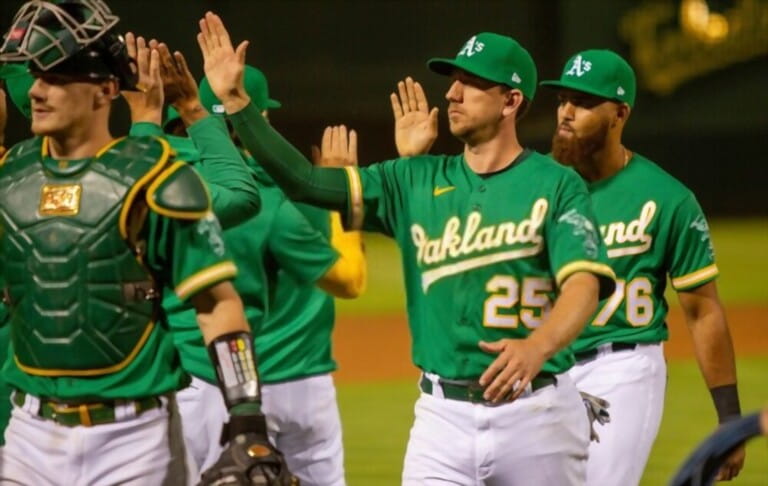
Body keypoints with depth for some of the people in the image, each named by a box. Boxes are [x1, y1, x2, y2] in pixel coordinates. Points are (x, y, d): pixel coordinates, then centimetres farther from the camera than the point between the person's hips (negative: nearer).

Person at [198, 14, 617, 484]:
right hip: (443, 412, 3)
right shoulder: (416, 182, 10)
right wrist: (234, 100, -4)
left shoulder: (556, 185, -3)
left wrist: (537, 346, -38)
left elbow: (583, 283, -17)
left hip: (533, 408, -3)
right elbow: (304, 181, 5)